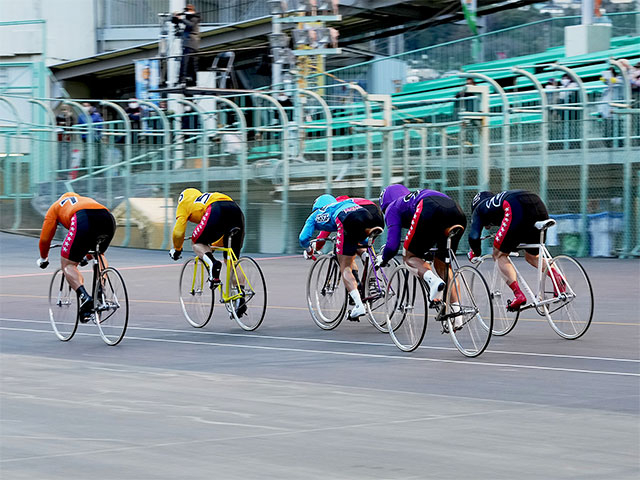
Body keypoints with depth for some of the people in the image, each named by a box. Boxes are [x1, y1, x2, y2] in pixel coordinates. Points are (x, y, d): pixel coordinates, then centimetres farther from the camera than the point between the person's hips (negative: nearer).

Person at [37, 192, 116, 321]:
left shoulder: (55, 207, 33)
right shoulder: (85, 200, 46)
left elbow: (45, 238, 33)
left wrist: (43, 259, 50)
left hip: (84, 222, -5)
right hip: (108, 219, 5)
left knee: (67, 264, 7)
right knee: (99, 255, 33)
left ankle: (84, 296, -18)